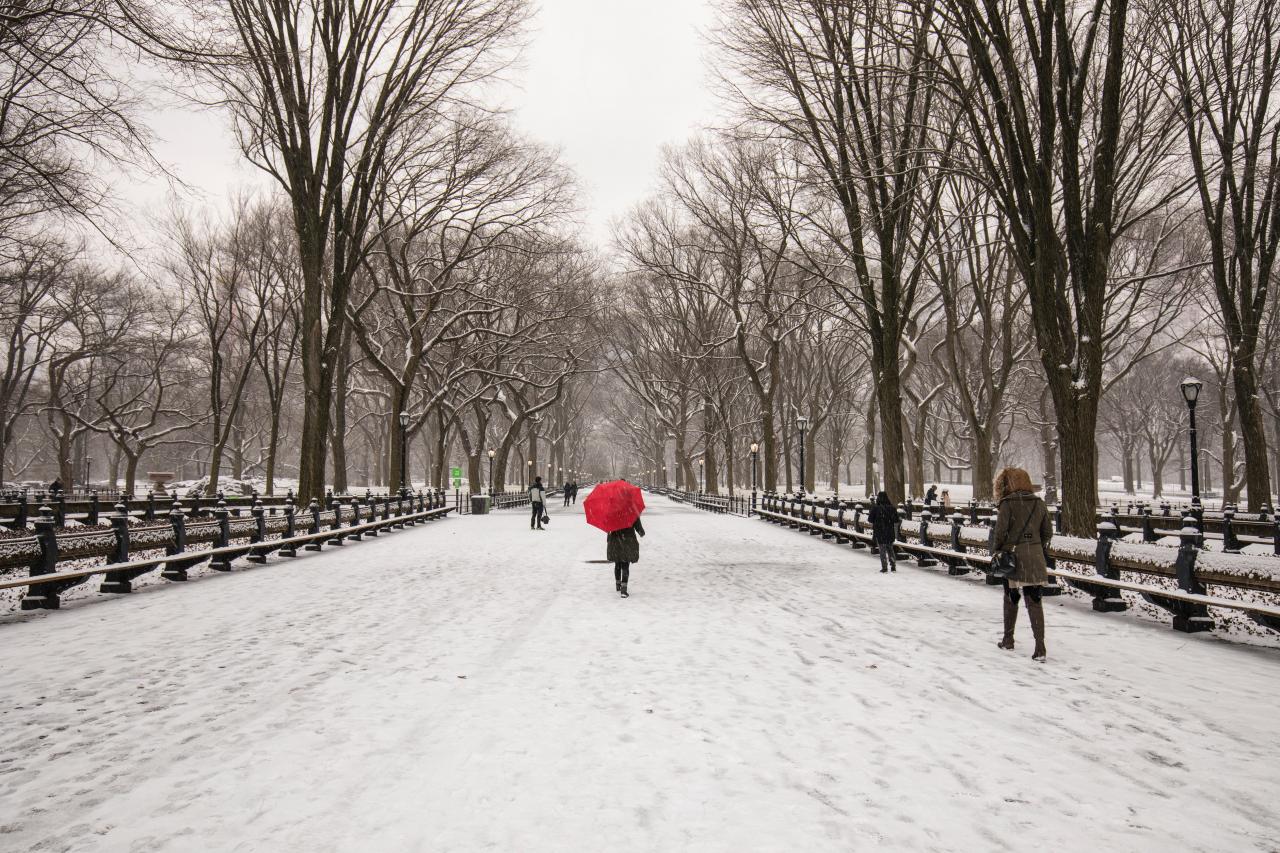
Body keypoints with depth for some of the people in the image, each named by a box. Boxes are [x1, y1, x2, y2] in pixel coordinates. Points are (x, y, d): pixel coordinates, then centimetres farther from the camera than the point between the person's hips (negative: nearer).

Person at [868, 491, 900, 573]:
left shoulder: (875, 508, -10)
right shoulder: (892, 508, -3)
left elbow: (871, 521, -7)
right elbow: (896, 522, 1)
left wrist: (872, 530, 8)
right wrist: (896, 533, 10)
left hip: (879, 532, -3)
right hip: (890, 532, 3)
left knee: (882, 550, 7)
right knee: (890, 549, 18)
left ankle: (884, 568, 8)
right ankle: (893, 566, 19)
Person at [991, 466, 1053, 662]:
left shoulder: (1007, 503, -9)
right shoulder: (1039, 504, 6)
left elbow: (1000, 532, -12)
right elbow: (1047, 532, 9)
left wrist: (996, 553, 1)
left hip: (1012, 556, -3)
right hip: (1034, 559, 3)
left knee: (1011, 598, 13)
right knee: (1034, 601, 3)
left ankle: (1008, 640, 24)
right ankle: (1040, 648, -4)